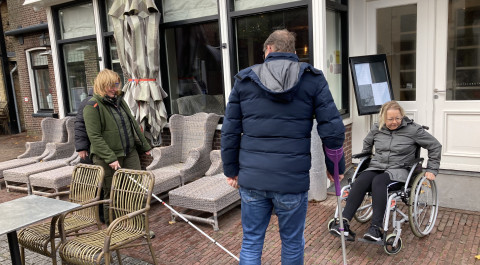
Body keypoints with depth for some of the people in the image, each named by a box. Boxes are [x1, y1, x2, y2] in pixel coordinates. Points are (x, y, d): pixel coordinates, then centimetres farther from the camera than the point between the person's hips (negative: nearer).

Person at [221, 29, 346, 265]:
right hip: (293, 180, -1)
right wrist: (335, 166, 10)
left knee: (251, 243, 15)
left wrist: (231, 170, 14)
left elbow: (229, 131, 4)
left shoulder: (244, 79, 5)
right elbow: (333, 129, -5)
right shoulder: (312, 79, 1)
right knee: (292, 243, 18)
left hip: (251, 179, 1)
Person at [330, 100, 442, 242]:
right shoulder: (377, 128, 10)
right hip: (376, 167, 3)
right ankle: (344, 223, -39)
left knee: (378, 182, -38)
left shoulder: (412, 129, 0)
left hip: (398, 170, -3)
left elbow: (435, 146, 8)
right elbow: (367, 143, 32)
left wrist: (431, 170, 7)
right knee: (360, 181, -31)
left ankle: (376, 228, -42)